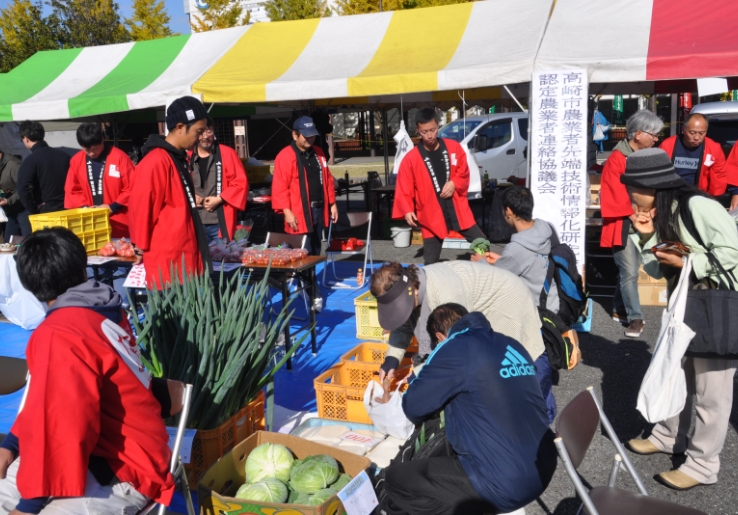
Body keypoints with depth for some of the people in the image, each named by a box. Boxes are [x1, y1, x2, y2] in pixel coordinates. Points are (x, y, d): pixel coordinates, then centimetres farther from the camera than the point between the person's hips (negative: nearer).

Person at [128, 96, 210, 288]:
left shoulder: (178, 158, 13)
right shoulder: (156, 162, -17)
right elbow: (141, 208, -15)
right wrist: (143, 246, -7)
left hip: (185, 252, 9)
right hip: (168, 257, -9)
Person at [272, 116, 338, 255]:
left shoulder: (318, 153, 13)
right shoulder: (285, 156, -10)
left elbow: (328, 180, 19)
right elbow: (280, 187, -15)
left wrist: (332, 204, 15)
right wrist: (287, 211, -21)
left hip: (319, 210, 7)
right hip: (299, 214, -7)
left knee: (316, 252, 16)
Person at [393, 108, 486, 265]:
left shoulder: (454, 147, 1)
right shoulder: (411, 158, -8)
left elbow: (464, 174, 10)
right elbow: (404, 190, -8)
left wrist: (454, 183, -11)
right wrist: (407, 211, -23)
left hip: (458, 210, 2)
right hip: (431, 217, -2)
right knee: (431, 263, 5)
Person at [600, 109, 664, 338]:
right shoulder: (617, 159, -13)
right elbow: (616, 196, -16)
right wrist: (633, 216, -17)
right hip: (622, 224, -7)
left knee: (629, 270, 13)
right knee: (629, 272, -6)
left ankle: (619, 309, 25)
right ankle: (635, 317, 1)